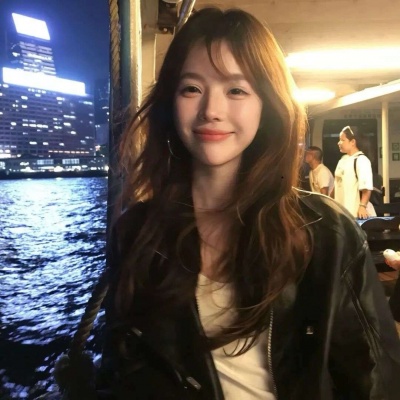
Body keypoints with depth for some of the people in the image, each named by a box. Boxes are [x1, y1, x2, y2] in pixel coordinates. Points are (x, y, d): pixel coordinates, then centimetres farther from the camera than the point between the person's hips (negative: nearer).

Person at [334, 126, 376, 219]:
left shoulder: (361, 160, -12)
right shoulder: (343, 159, 14)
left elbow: (366, 187, -19)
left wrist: (362, 206, -27)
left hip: (356, 212, -8)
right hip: (342, 211, 8)